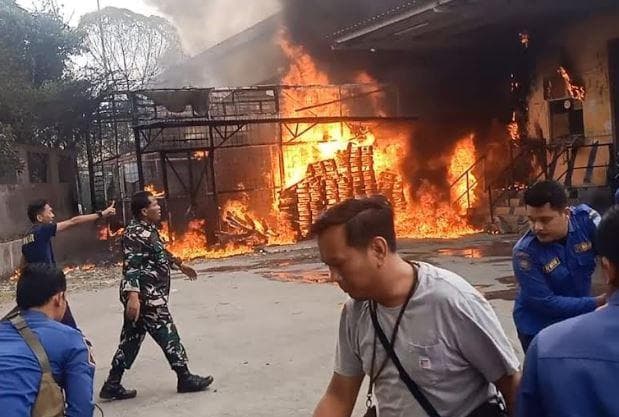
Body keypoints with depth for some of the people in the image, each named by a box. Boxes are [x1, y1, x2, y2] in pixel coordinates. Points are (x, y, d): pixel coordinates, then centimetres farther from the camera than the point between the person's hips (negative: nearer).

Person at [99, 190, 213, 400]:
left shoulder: (148, 229, 14)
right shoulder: (136, 233, -17)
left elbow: (160, 252, 32)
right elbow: (131, 266, -26)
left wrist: (180, 264, 42)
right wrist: (133, 296, -35)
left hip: (150, 295, 10)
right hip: (145, 296, -10)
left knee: (131, 339, 11)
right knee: (167, 335, 1)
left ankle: (112, 385, 15)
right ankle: (185, 379, 14)